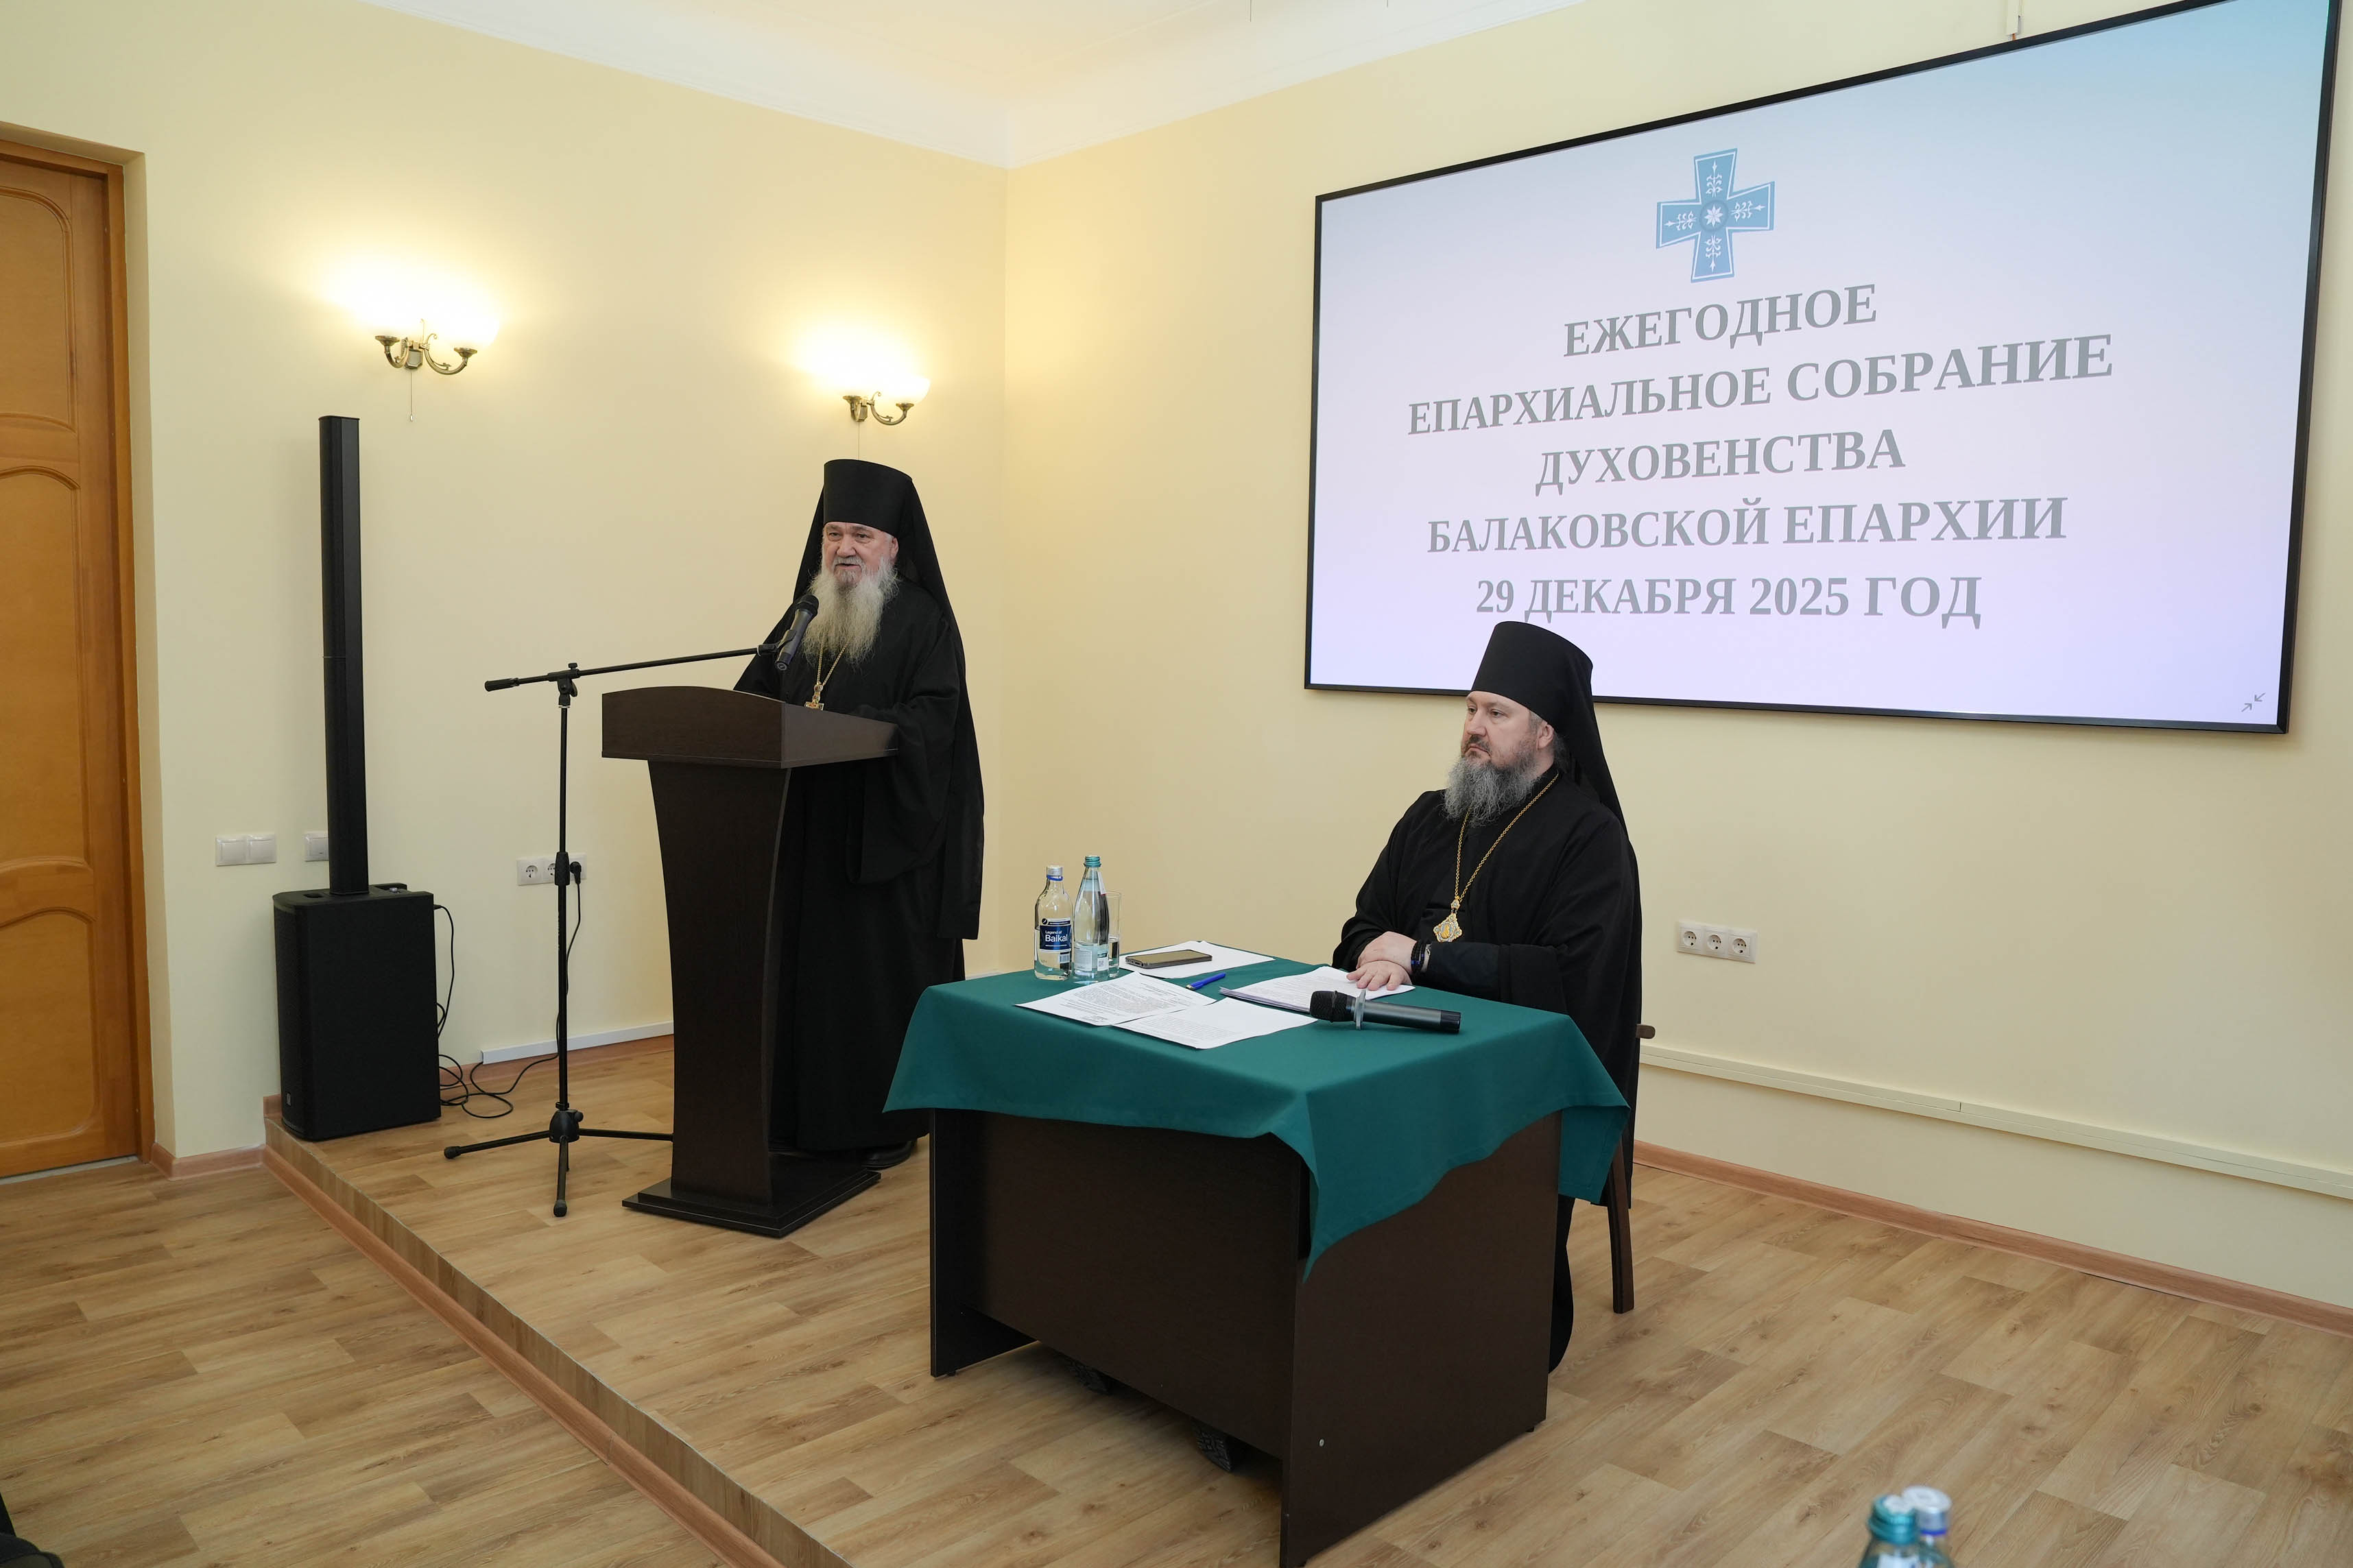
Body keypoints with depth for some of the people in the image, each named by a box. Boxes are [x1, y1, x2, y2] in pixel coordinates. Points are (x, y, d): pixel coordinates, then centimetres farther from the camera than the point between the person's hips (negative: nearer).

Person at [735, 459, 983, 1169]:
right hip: (805, 831, 5)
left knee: (880, 971, 0)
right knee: (804, 968, 8)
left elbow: (931, 717, -15)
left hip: (887, 832, -5)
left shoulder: (923, 622, -4)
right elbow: (753, 693, 13)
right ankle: (804, 1115, 20)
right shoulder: (804, 617, 14)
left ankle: (888, 1121, 12)